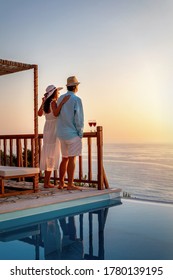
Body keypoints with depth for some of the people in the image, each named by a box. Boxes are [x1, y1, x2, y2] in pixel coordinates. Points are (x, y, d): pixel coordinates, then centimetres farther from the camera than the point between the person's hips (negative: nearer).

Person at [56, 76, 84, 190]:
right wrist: (80, 134, -5)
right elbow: (79, 118, -14)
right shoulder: (77, 100, -10)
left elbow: (59, 116, 14)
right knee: (72, 159, -5)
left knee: (65, 159, 13)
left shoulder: (60, 99, 11)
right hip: (73, 133, -7)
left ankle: (61, 183, 14)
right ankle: (70, 184, -3)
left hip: (62, 134, 7)